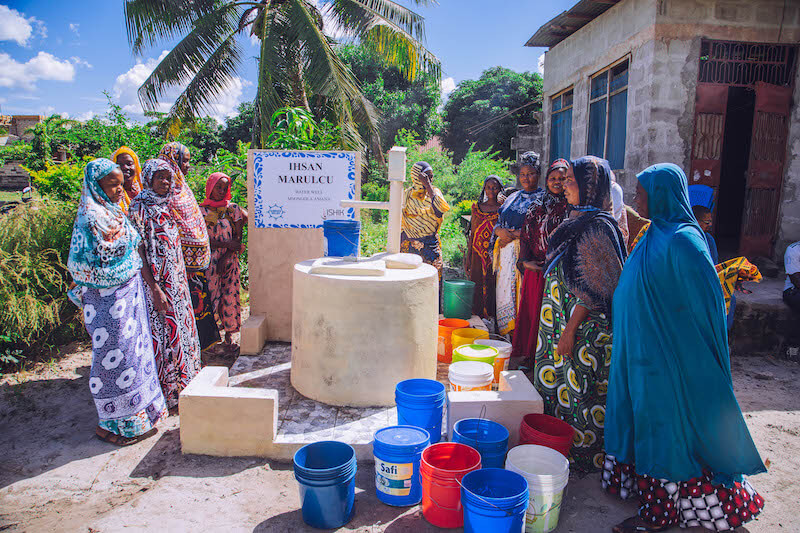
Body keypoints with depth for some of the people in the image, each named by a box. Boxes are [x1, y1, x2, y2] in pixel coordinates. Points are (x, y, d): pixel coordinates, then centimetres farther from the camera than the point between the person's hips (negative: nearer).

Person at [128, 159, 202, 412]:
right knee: (162, 330, -1)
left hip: (176, 278, 8)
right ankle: (168, 392, 11)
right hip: (156, 280, -8)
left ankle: (182, 380, 29)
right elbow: (139, 251, -17)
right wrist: (155, 288, -20)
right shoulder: (139, 207, -12)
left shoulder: (168, 205, 12)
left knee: (181, 326, 15)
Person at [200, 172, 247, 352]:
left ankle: (229, 336, 15)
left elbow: (238, 238, 1)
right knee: (211, 298, -1)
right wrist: (228, 244, -14)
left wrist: (225, 258, -9)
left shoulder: (233, 208, 6)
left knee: (230, 297, 3)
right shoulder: (201, 211, 2)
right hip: (209, 262, -1)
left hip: (229, 261, 2)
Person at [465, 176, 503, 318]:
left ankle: (492, 315, 7)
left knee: (493, 286, -2)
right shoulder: (477, 207, 11)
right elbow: (472, 233, 12)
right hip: (478, 255, 3)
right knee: (477, 286, 4)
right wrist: (468, 256, 8)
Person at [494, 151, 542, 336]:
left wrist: (514, 234, -14)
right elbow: (498, 223, 17)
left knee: (523, 292, -7)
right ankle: (505, 333, 14)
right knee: (504, 290, 5)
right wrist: (501, 231, -5)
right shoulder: (513, 197, 18)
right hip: (506, 252, 6)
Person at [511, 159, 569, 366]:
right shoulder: (537, 204, 9)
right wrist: (525, 260, -1)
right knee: (530, 308, 10)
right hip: (535, 268, 3)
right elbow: (526, 234, 9)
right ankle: (525, 351, 24)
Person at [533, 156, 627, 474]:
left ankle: (583, 454, 20)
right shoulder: (577, 220, 11)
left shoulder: (598, 227, -18)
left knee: (579, 388, 3)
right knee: (557, 381, 17)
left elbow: (593, 288, -21)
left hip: (584, 326, -9)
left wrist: (570, 330, -20)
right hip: (560, 318, 9)